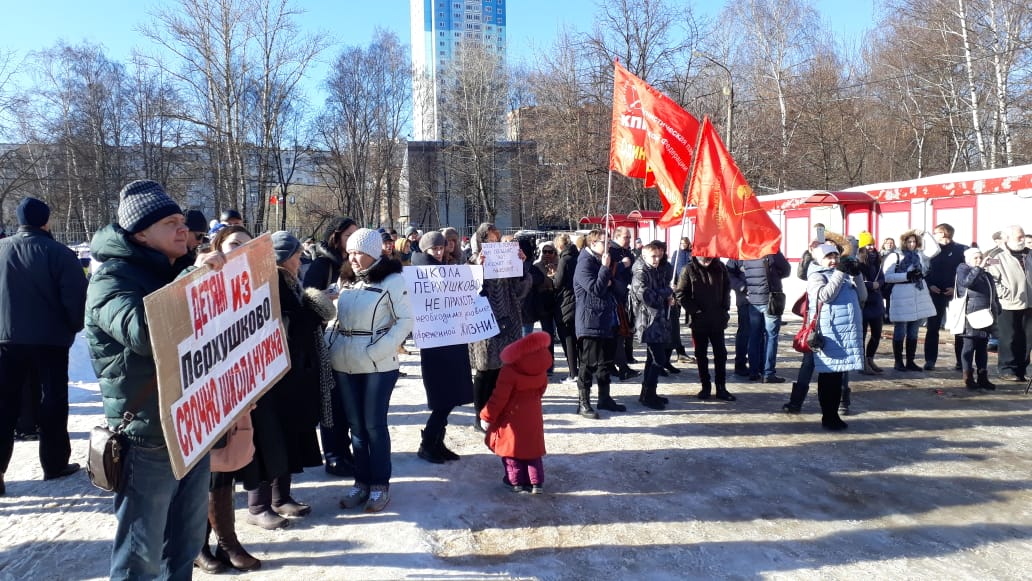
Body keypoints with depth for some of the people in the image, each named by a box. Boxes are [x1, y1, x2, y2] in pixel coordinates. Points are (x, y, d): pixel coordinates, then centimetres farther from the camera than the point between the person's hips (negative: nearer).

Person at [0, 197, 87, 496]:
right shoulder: (59, 253, -12)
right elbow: (76, 298, -15)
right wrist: (75, 326, 3)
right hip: (49, 340, -3)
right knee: (51, 403, 8)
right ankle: (55, 463, 14)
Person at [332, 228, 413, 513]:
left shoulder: (392, 280, -6)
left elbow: (405, 321, -9)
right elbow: (339, 318, 17)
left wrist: (377, 351, -18)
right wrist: (333, 347, 0)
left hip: (377, 364, -5)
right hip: (345, 364, 6)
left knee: (374, 425, 0)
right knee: (356, 425, 11)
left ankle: (380, 484, 13)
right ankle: (362, 481, 22)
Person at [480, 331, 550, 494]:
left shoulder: (509, 371, -25)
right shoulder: (541, 370, -5)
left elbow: (499, 398, -21)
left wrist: (487, 416, -10)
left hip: (512, 418, -5)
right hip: (533, 416, 6)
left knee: (512, 449, 9)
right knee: (532, 449, 15)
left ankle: (516, 481, 14)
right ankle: (536, 482, 15)